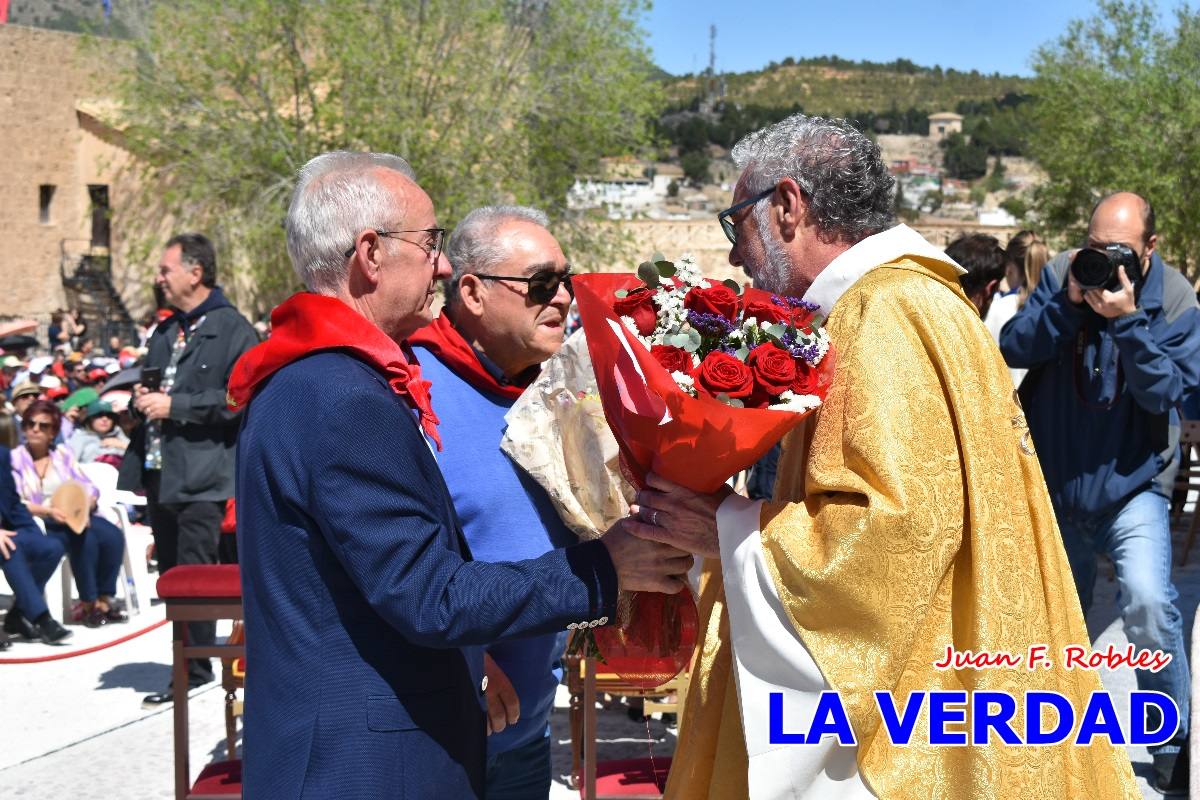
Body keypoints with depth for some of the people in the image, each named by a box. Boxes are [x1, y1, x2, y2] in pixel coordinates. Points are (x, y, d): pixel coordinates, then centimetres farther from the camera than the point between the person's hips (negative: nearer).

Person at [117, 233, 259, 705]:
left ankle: (194, 675, 1)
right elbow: (147, 382, 31)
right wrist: (142, 397, 11)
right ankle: (189, 667, 25)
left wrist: (175, 405, -18)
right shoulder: (165, 333, 19)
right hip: (159, 472, 9)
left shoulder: (233, 330, -7)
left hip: (201, 476, -9)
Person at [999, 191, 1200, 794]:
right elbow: (1013, 349, -12)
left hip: (1131, 480, -3)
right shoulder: (1062, 274, -4)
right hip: (1056, 479, 3)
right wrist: (1067, 302, -24)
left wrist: (1127, 320, -27)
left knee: (1148, 600, -22)